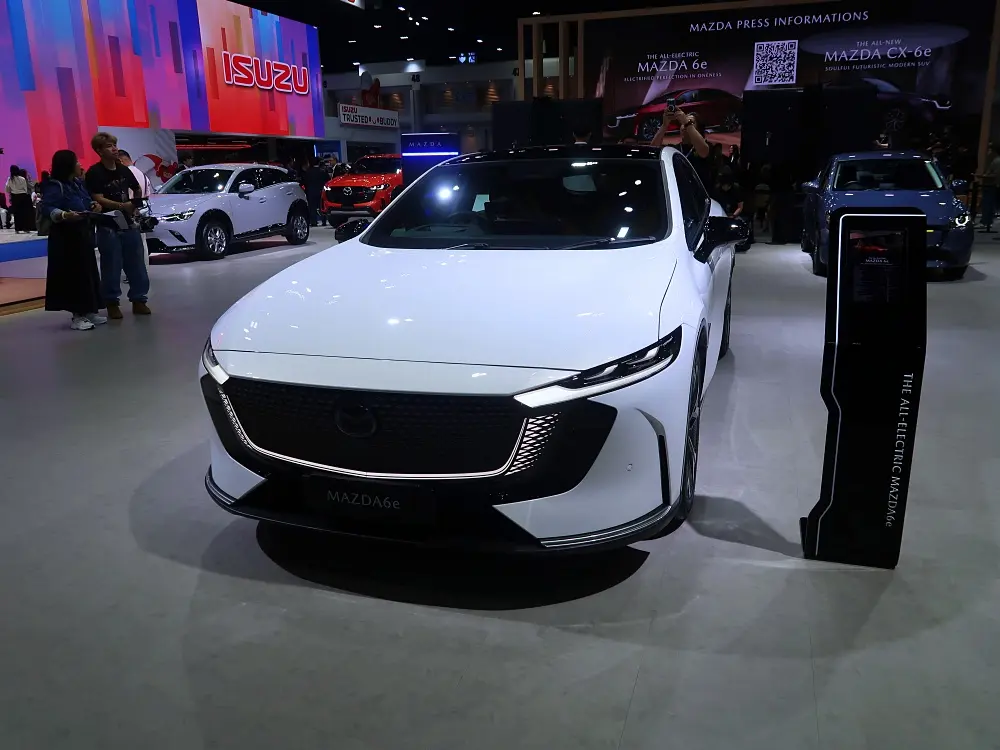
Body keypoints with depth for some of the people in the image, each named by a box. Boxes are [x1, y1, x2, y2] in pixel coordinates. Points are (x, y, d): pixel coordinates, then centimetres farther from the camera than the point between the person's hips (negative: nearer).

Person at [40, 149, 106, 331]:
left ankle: (89, 311, 21)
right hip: (66, 237, -9)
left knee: (88, 272, 11)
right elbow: (47, 209, -25)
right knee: (73, 275, -8)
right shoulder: (54, 187, -14)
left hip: (84, 234, 9)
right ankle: (77, 316, -4)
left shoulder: (78, 183, 13)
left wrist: (94, 205, 1)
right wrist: (64, 215, -43)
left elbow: (86, 203, 24)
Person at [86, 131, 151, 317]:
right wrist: (122, 205, -25)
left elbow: (137, 190, 26)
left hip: (128, 224, 6)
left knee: (137, 265, 7)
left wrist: (135, 204, 9)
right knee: (111, 267, -1)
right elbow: (98, 199, -16)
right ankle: (112, 304, 8)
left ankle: (138, 300, 16)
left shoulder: (124, 170, 10)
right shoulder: (94, 173, -8)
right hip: (108, 227, -5)